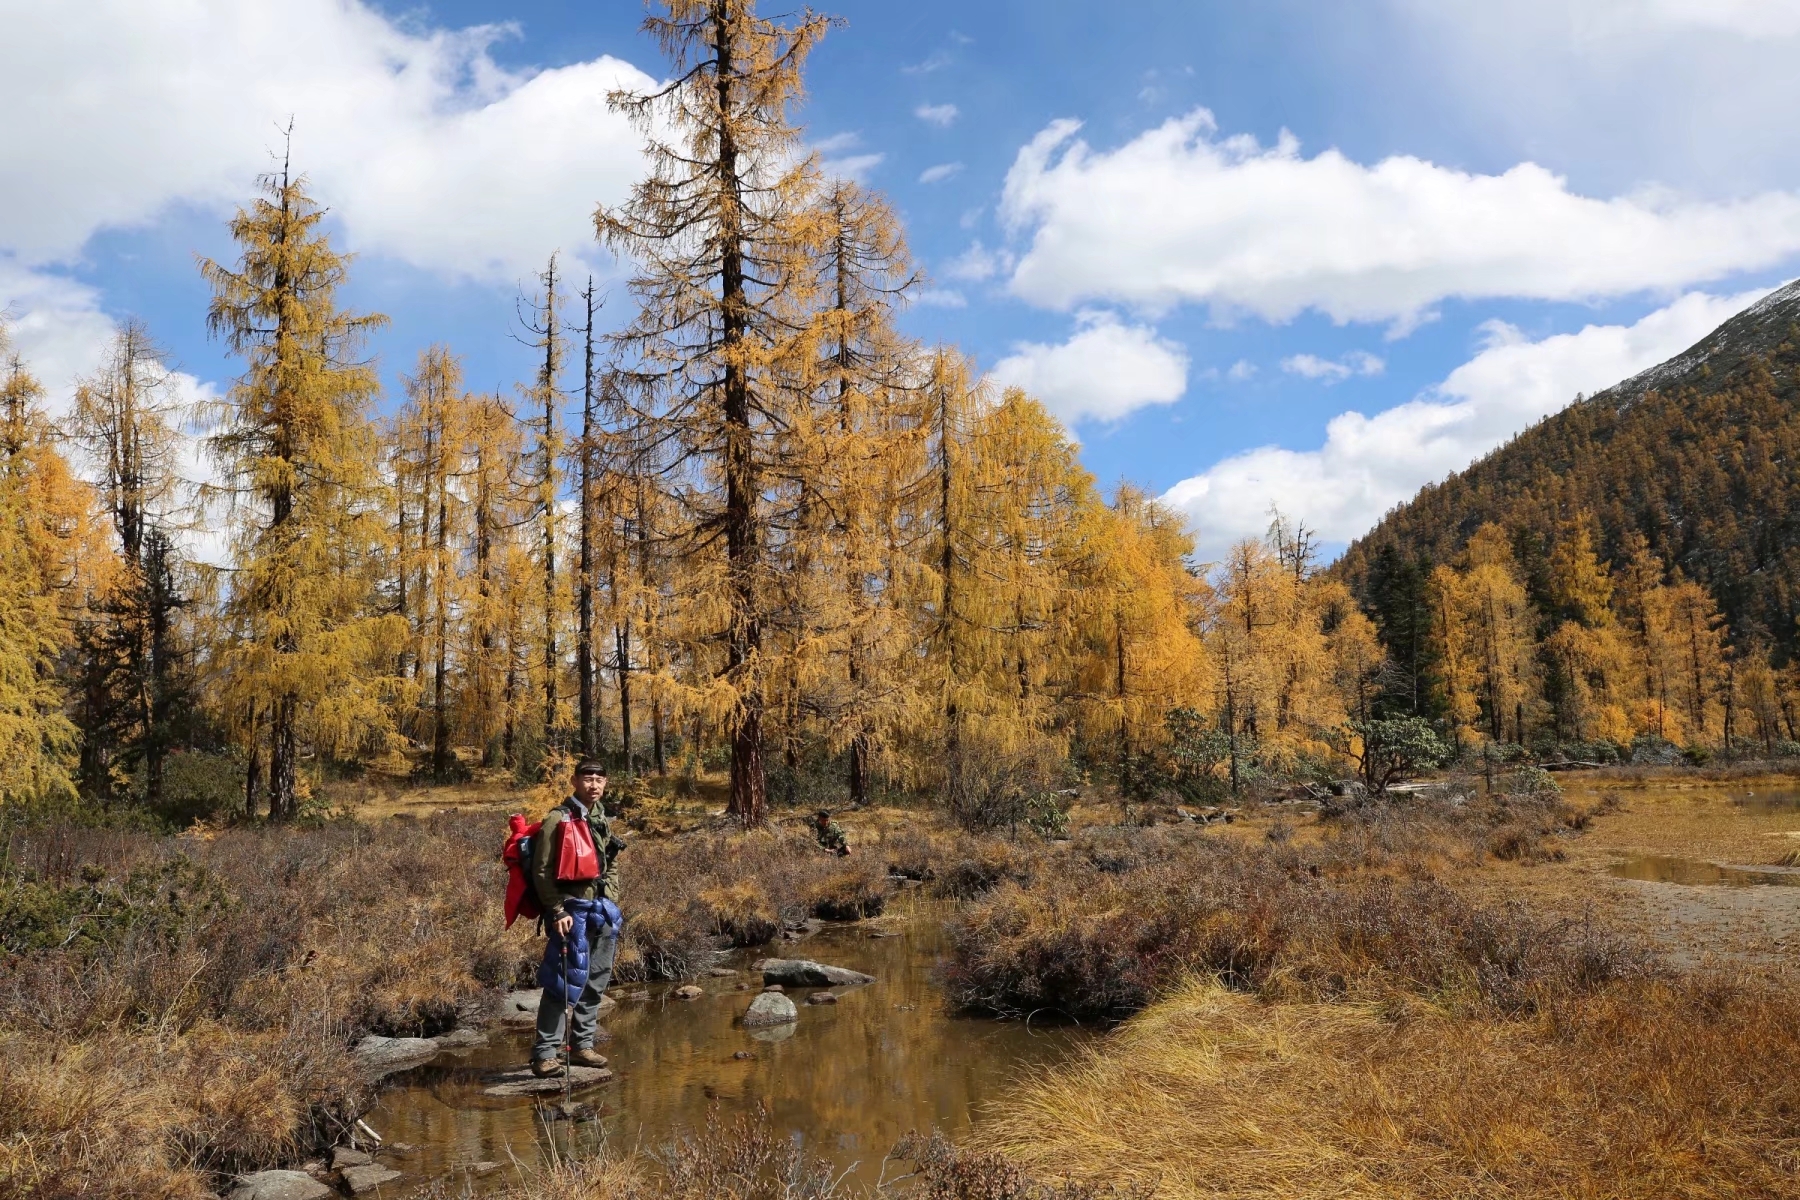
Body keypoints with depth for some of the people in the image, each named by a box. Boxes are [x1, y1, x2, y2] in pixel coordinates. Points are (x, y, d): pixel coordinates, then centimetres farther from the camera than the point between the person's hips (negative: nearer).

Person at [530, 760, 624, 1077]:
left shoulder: (602, 819, 13)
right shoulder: (558, 819, -10)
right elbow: (542, 871, -13)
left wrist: (611, 904, 12)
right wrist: (557, 911, -17)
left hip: (601, 909, 8)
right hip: (571, 910, -8)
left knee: (597, 980, 13)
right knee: (564, 980, -9)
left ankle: (583, 1045, 25)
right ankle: (544, 1053, -2)